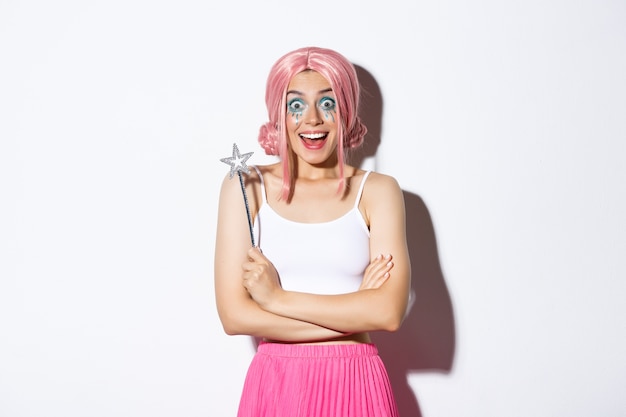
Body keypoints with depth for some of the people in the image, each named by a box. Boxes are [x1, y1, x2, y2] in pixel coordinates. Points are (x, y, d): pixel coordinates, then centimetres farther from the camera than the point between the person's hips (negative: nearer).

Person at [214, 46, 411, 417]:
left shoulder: (377, 191, -2)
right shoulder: (245, 187, -3)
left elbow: (389, 312, -13)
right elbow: (234, 315, -9)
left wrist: (277, 297, -12)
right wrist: (353, 312, -12)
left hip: (354, 386, 0)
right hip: (274, 385, 0)